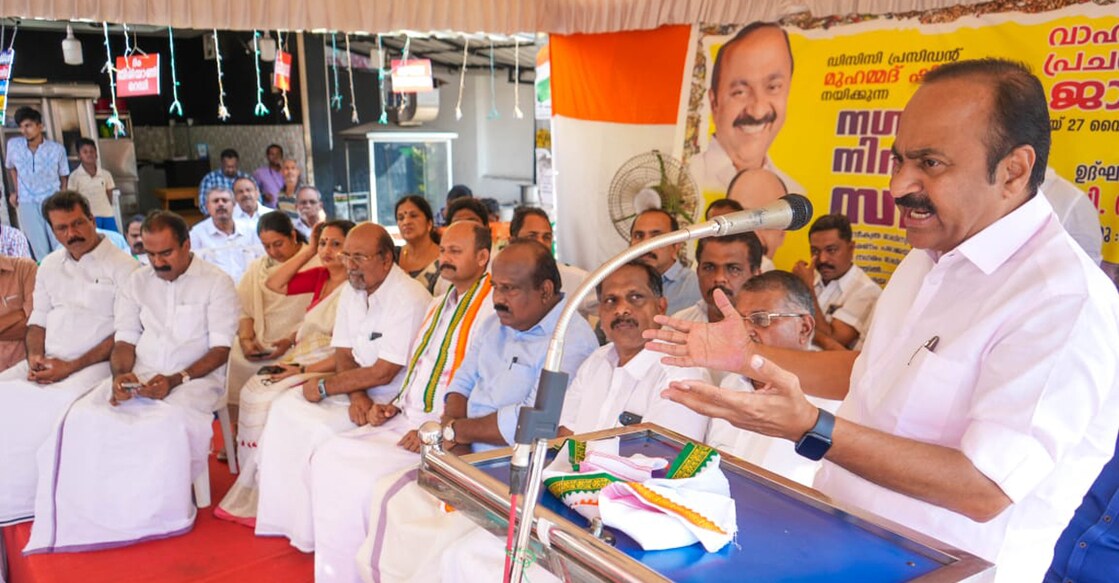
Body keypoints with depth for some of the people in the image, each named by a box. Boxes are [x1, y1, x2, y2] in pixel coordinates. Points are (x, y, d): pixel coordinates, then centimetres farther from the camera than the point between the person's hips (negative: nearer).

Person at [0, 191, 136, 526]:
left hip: (95, 362, -6)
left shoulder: (122, 267, -4)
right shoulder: (50, 266, 18)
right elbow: (38, 320, 20)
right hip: (47, 361, 7)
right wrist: (34, 355, -2)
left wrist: (71, 366, -15)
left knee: (57, 402, -33)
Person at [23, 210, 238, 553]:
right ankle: (101, 511, -11)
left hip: (195, 377, -4)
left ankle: (161, 514, -15)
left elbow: (221, 350, -6)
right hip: (141, 376, 5)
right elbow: (125, 341, 12)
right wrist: (120, 374, -11)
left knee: (168, 422, -36)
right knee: (85, 417, -23)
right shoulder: (137, 282, 14)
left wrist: (175, 380, -20)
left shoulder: (216, 283, -2)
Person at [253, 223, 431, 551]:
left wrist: (324, 387, -14)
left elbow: (383, 373, -23)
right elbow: (344, 355, 4)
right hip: (358, 388, 9)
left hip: (393, 400, -9)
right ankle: (286, 516, 7)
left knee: (321, 429, -23)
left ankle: (314, 533, -3)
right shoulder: (352, 291, 5)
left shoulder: (409, 299, -22)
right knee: (286, 407, -3)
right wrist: (357, 396, -16)